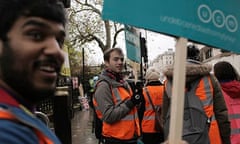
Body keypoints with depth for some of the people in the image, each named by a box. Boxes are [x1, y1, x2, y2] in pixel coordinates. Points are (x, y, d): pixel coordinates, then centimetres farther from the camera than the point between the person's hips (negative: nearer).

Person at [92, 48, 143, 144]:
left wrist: (135, 101, 5)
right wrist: (131, 103, -22)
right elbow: (109, 116, -22)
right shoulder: (103, 86, -15)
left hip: (131, 136, 8)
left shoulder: (123, 82, 10)